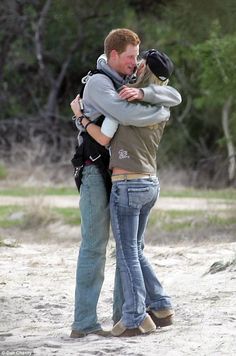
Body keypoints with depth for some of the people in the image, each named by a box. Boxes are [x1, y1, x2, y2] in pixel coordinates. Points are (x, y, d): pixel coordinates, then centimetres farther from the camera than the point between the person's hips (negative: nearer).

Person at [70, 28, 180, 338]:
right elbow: (128, 115, -28)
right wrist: (163, 113, -13)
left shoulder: (127, 82, 12)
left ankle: (124, 312, 16)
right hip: (96, 173, -8)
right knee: (95, 247, -8)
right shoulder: (98, 83, -12)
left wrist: (142, 93, -18)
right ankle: (84, 323, -7)